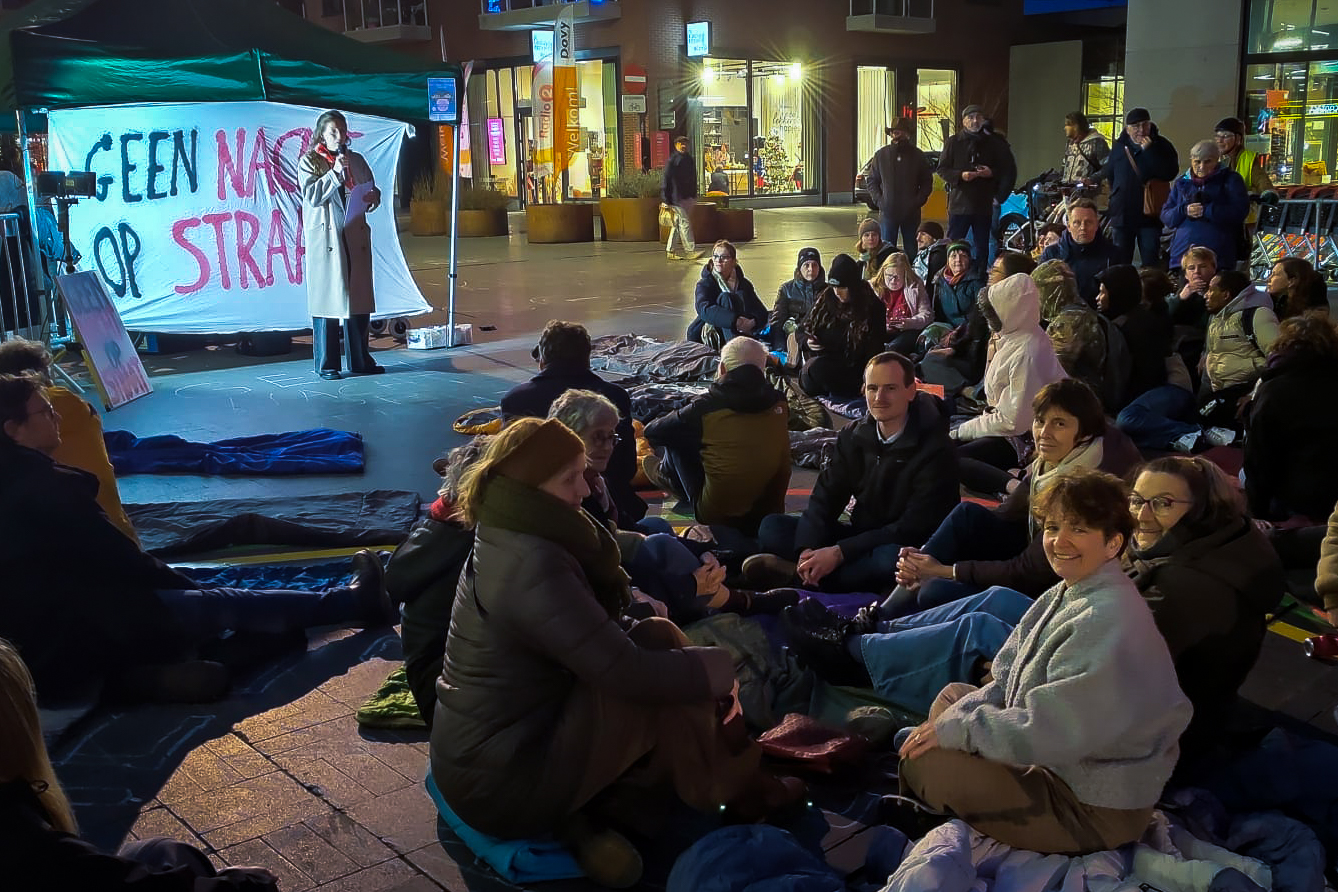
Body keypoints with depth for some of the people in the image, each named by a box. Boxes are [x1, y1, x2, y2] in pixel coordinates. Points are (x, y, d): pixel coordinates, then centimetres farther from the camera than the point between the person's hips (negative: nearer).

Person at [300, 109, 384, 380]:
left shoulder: (356, 160, 15)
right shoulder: (309, 162, 3)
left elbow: (373, 192, 17)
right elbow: (312, 195, -10)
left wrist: (372, 197, -6)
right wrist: (335, 172, -17)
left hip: (356, 237, 4)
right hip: (325, 240, -4)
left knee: (359, 300, 6)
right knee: (327, 301, -3)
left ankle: (360, 360, 15)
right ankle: (326, 365, 3)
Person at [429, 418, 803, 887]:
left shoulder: (509, 540, 5)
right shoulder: (532, 567, -26)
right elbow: (630, 673, -26)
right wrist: (722, 666, -11)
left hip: (485, 752, 9)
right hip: (503, 782, -9)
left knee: (656, 642, 9)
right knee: (658, 648, -12)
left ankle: (583, 810, 4)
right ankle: (732, 795, 7)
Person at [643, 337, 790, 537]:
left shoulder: (706, 408, -16)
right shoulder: (778, 404, -4)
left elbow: (652, 433, 1)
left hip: (719, 517, -4)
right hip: (772, 512, 5)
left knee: (676, 438, 9)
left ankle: (667, 476, 39)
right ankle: (672, 483, 45)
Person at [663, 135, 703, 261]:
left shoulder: (689, 159, 14)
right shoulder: (672, 160, -9)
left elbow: (693, 179, 22)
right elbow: (666, 181, -11)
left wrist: (694, 196, 17)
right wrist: (668, 201, -15)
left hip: (687, 197, 8)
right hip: (676, 198, -8)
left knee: (677, 224, 10)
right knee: (684, 223, -9)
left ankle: (670, 251, 16)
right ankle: (690, 251, -9)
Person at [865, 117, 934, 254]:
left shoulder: (918, 156, 5)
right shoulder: (881, 155, 6)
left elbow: (927, 183, 8)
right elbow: (872, 181, 9)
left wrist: (917, 202, -6)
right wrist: (879, 200, -6)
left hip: (911, 214, 0)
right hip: (888, 212, 0)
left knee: (911, 251, 3)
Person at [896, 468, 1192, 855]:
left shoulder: (1107, 621, -27)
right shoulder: (1066, 594, 5)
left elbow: (1048, 731, -29)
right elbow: (1008, 683, 8)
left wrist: (958, 727, -18)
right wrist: (957, 715, -10)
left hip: (1097, 810, -10)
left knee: (925, 763, -17)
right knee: (953, 694, 18)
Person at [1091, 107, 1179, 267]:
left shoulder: (1160, 145, -1)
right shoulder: (1119, 147, 8)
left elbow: (1170, 173, -15)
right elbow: (1106, 174, 18)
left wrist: (1149, 151, -18)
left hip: (1150, 216, -3)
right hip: (1122, 216, 3)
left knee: (1151, 262, -1)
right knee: (1120, 262, 7)